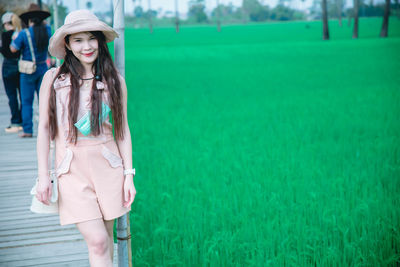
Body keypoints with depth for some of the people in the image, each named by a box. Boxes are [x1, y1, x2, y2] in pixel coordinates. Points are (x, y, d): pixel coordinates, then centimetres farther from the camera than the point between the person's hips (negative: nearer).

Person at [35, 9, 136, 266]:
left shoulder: (114, 80, 3)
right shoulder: (54, 78, 0)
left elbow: (123, 129, 7)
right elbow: (44, 128, 4)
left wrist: (129, 174, 3)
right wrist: (43, 176, 0)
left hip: (108, 165, 2)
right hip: (72, 169, -2)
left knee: (105, 236, 9)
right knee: (97, 242, -9)